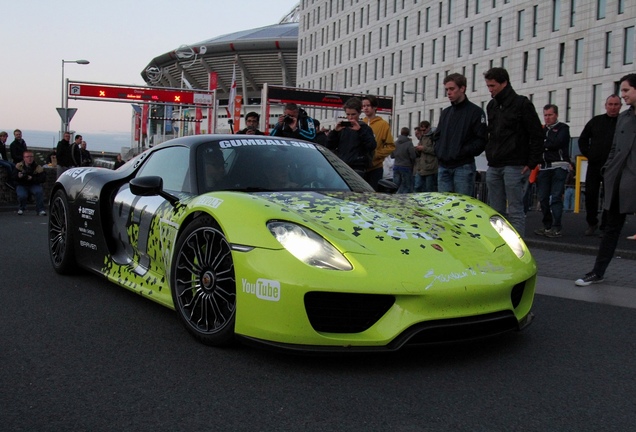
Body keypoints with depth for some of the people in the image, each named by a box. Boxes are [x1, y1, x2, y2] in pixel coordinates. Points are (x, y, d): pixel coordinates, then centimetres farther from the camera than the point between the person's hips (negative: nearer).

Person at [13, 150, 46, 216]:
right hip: (21, 186, 0)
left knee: (39, 191, -32)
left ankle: (40, 210, -17)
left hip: (34, 185, 0)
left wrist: (32, 178, -26)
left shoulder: (37, 167, -8)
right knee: (22, 195, -30)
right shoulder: (19, 166, -5)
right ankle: (21, 209, 4)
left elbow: (43, 178, -14)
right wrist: (18, 176, -32)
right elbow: (14, 177, -8)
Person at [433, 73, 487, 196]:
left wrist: (464, 152, -16)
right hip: (443, 167, 6)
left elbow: (481, 140, -9)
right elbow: (437, 136, 23)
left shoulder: (475, 112, -2)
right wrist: (438, 151, 6)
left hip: (464, 167, -6)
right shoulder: (446, 112, 18)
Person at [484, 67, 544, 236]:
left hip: (514, 167, -7)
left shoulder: (522, 104, -4)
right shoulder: (491, 106, 15)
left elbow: (537, 135, -6)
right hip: (493, 167, 7)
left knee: (515, 212, -6)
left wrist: (531, 163, -11)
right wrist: (490, 155, 11)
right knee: (496, 211, 9)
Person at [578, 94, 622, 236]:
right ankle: (592, 224, 16)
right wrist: (588, 154, 7)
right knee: (590, 194, 3)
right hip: (594, 165, 3)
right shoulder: (596, 121, 10)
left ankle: (605, 227, 8)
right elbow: (583, 139, 17)